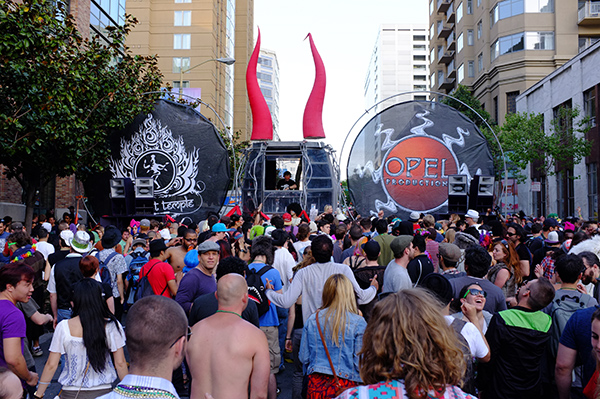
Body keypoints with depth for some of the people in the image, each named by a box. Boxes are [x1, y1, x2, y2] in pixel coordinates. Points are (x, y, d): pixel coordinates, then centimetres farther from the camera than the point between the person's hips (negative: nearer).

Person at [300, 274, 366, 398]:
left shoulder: (312, 320, -2)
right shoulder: (358, 323, -11)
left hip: (316, 385, 3)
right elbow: (360, 362, -9)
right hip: (344, 387, -2)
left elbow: (304, 358, 5)